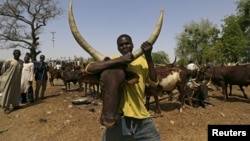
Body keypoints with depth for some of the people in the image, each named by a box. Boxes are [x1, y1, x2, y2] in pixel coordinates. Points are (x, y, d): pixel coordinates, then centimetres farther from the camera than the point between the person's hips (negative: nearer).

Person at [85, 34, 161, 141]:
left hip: (141, 116, 2)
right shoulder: (113, 60, 1)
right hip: (118, 115, -1)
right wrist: (119, 60, -21)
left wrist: (148, 57, -16)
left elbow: (154, 82, -6)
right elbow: (89, 68, -16)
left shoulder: (141, 61, 6)